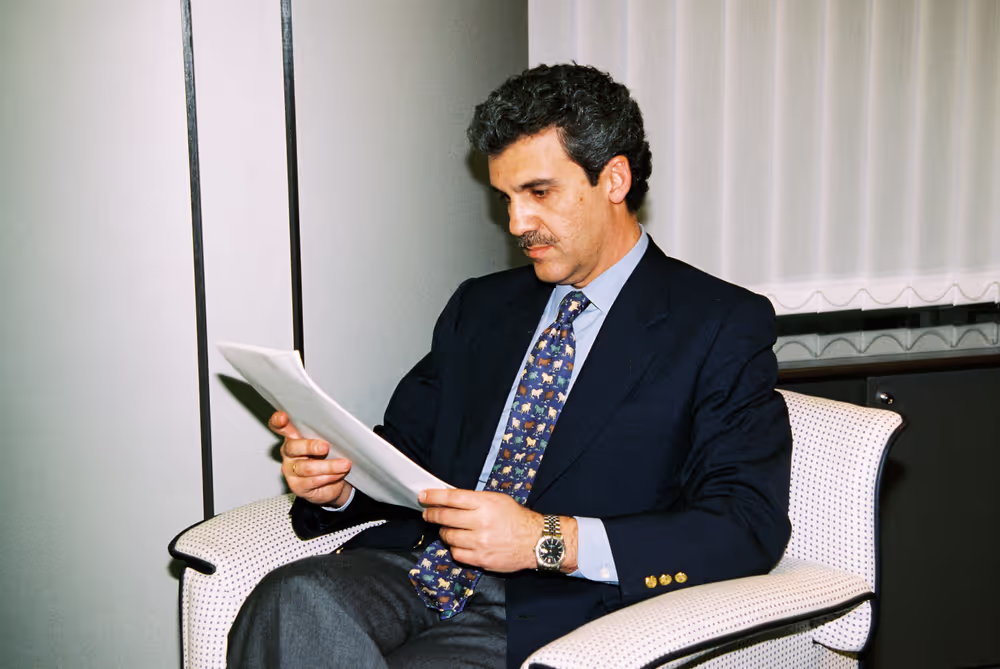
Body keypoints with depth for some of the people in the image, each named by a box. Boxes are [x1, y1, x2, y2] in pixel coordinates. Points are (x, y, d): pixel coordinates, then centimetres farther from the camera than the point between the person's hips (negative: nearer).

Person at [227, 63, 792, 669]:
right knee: (296, 598, -29)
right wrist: (339, 482, -2)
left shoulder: (722, 325, 1)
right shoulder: (479, 307, 20)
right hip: (416, 571, 5)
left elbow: (751, 526, -9)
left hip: (547, 617, -4)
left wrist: (549, 540, -19)